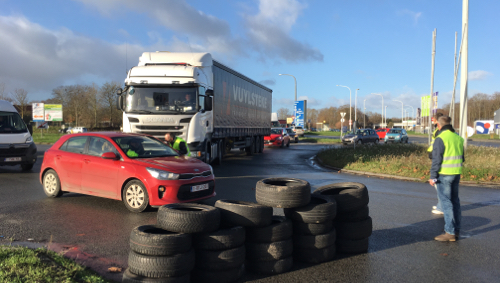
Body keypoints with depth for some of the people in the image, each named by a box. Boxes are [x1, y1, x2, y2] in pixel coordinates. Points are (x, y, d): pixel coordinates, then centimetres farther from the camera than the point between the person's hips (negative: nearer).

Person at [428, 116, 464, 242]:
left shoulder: (440, 139, -13)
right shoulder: (458, 138, 11)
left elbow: (436, 160, -15)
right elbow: (462, 158, 18)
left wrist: (433, 176, -11)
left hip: (444, 175, -8)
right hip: (456, 174, 8)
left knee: (446, 202, -5)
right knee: (455, 201, 14)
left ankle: (450, 232, -4)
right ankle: (456, 230, 22)